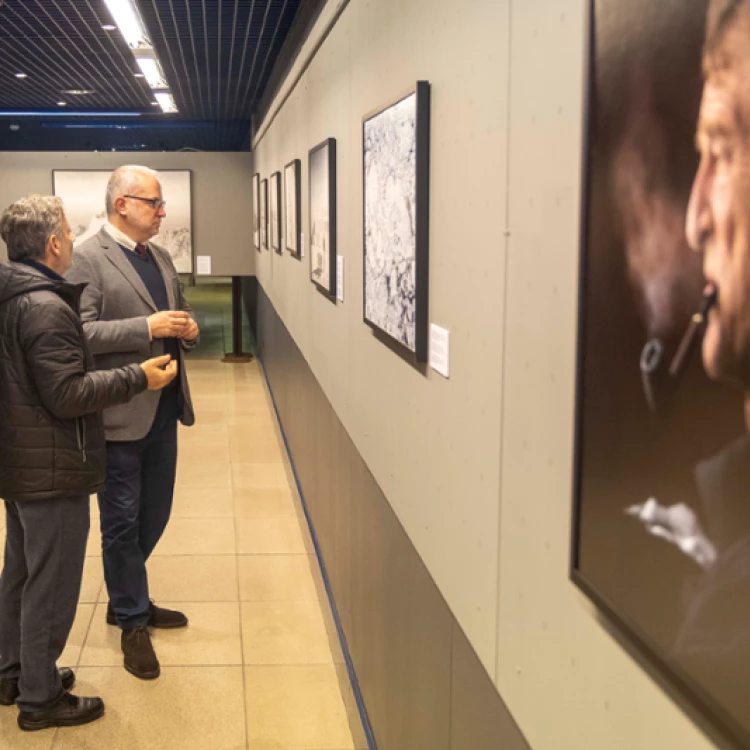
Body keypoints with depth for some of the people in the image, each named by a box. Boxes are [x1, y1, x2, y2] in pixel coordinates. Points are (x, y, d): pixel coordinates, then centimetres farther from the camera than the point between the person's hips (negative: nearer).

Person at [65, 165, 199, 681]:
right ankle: (133, 622, 21)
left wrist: (188, 328, -1)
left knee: (154, 516, 17)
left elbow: (180, 314, 22)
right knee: (122, 521, 6)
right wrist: (147, 327, -23)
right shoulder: (87, 260, -12)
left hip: (164, 409, 8)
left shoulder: (160, 257, 13)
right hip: (119, 414, -7)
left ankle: (127, 597, 37)